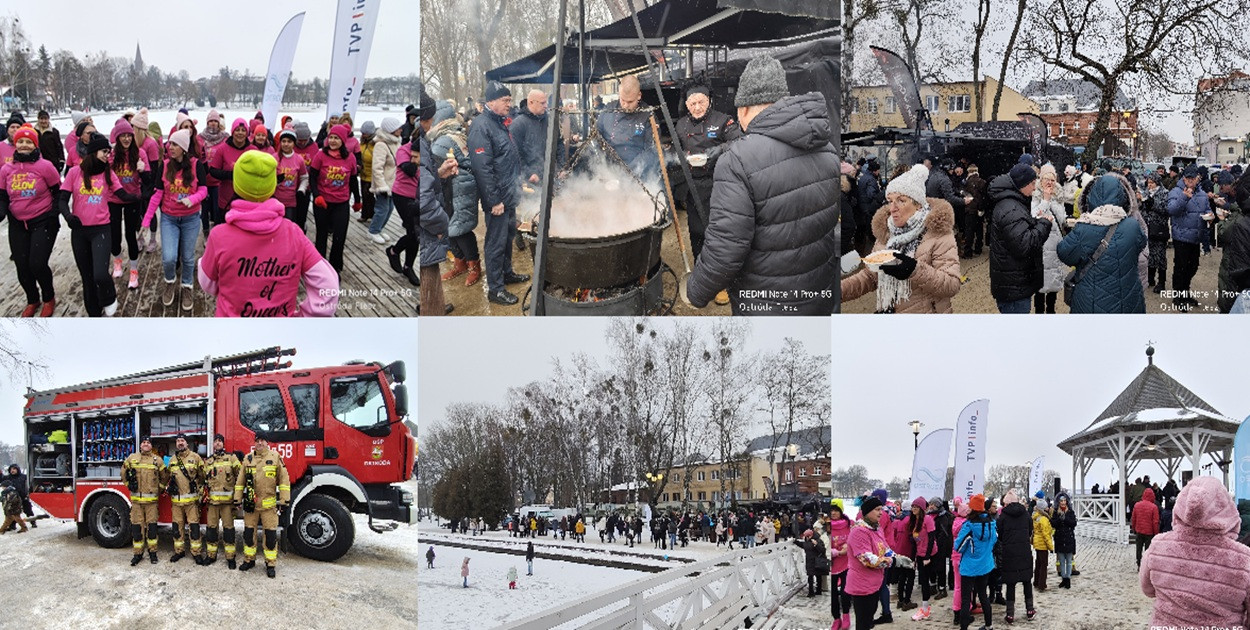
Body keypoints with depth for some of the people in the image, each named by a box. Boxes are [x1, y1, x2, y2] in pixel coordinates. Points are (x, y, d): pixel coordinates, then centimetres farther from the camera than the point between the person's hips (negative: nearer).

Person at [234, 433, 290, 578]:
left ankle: (270, 564, 8)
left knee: (270, 534, -1)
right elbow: (240, 481, 12)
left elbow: (284, 480, -1)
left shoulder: (275, 457, -1)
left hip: (269, 504, -3)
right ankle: (249, 560, 25)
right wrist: (237, 499, 7)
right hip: (250, 504, 3)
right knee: (249, 532, 10)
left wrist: (284, 500, -6)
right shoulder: (248, 459, 7)